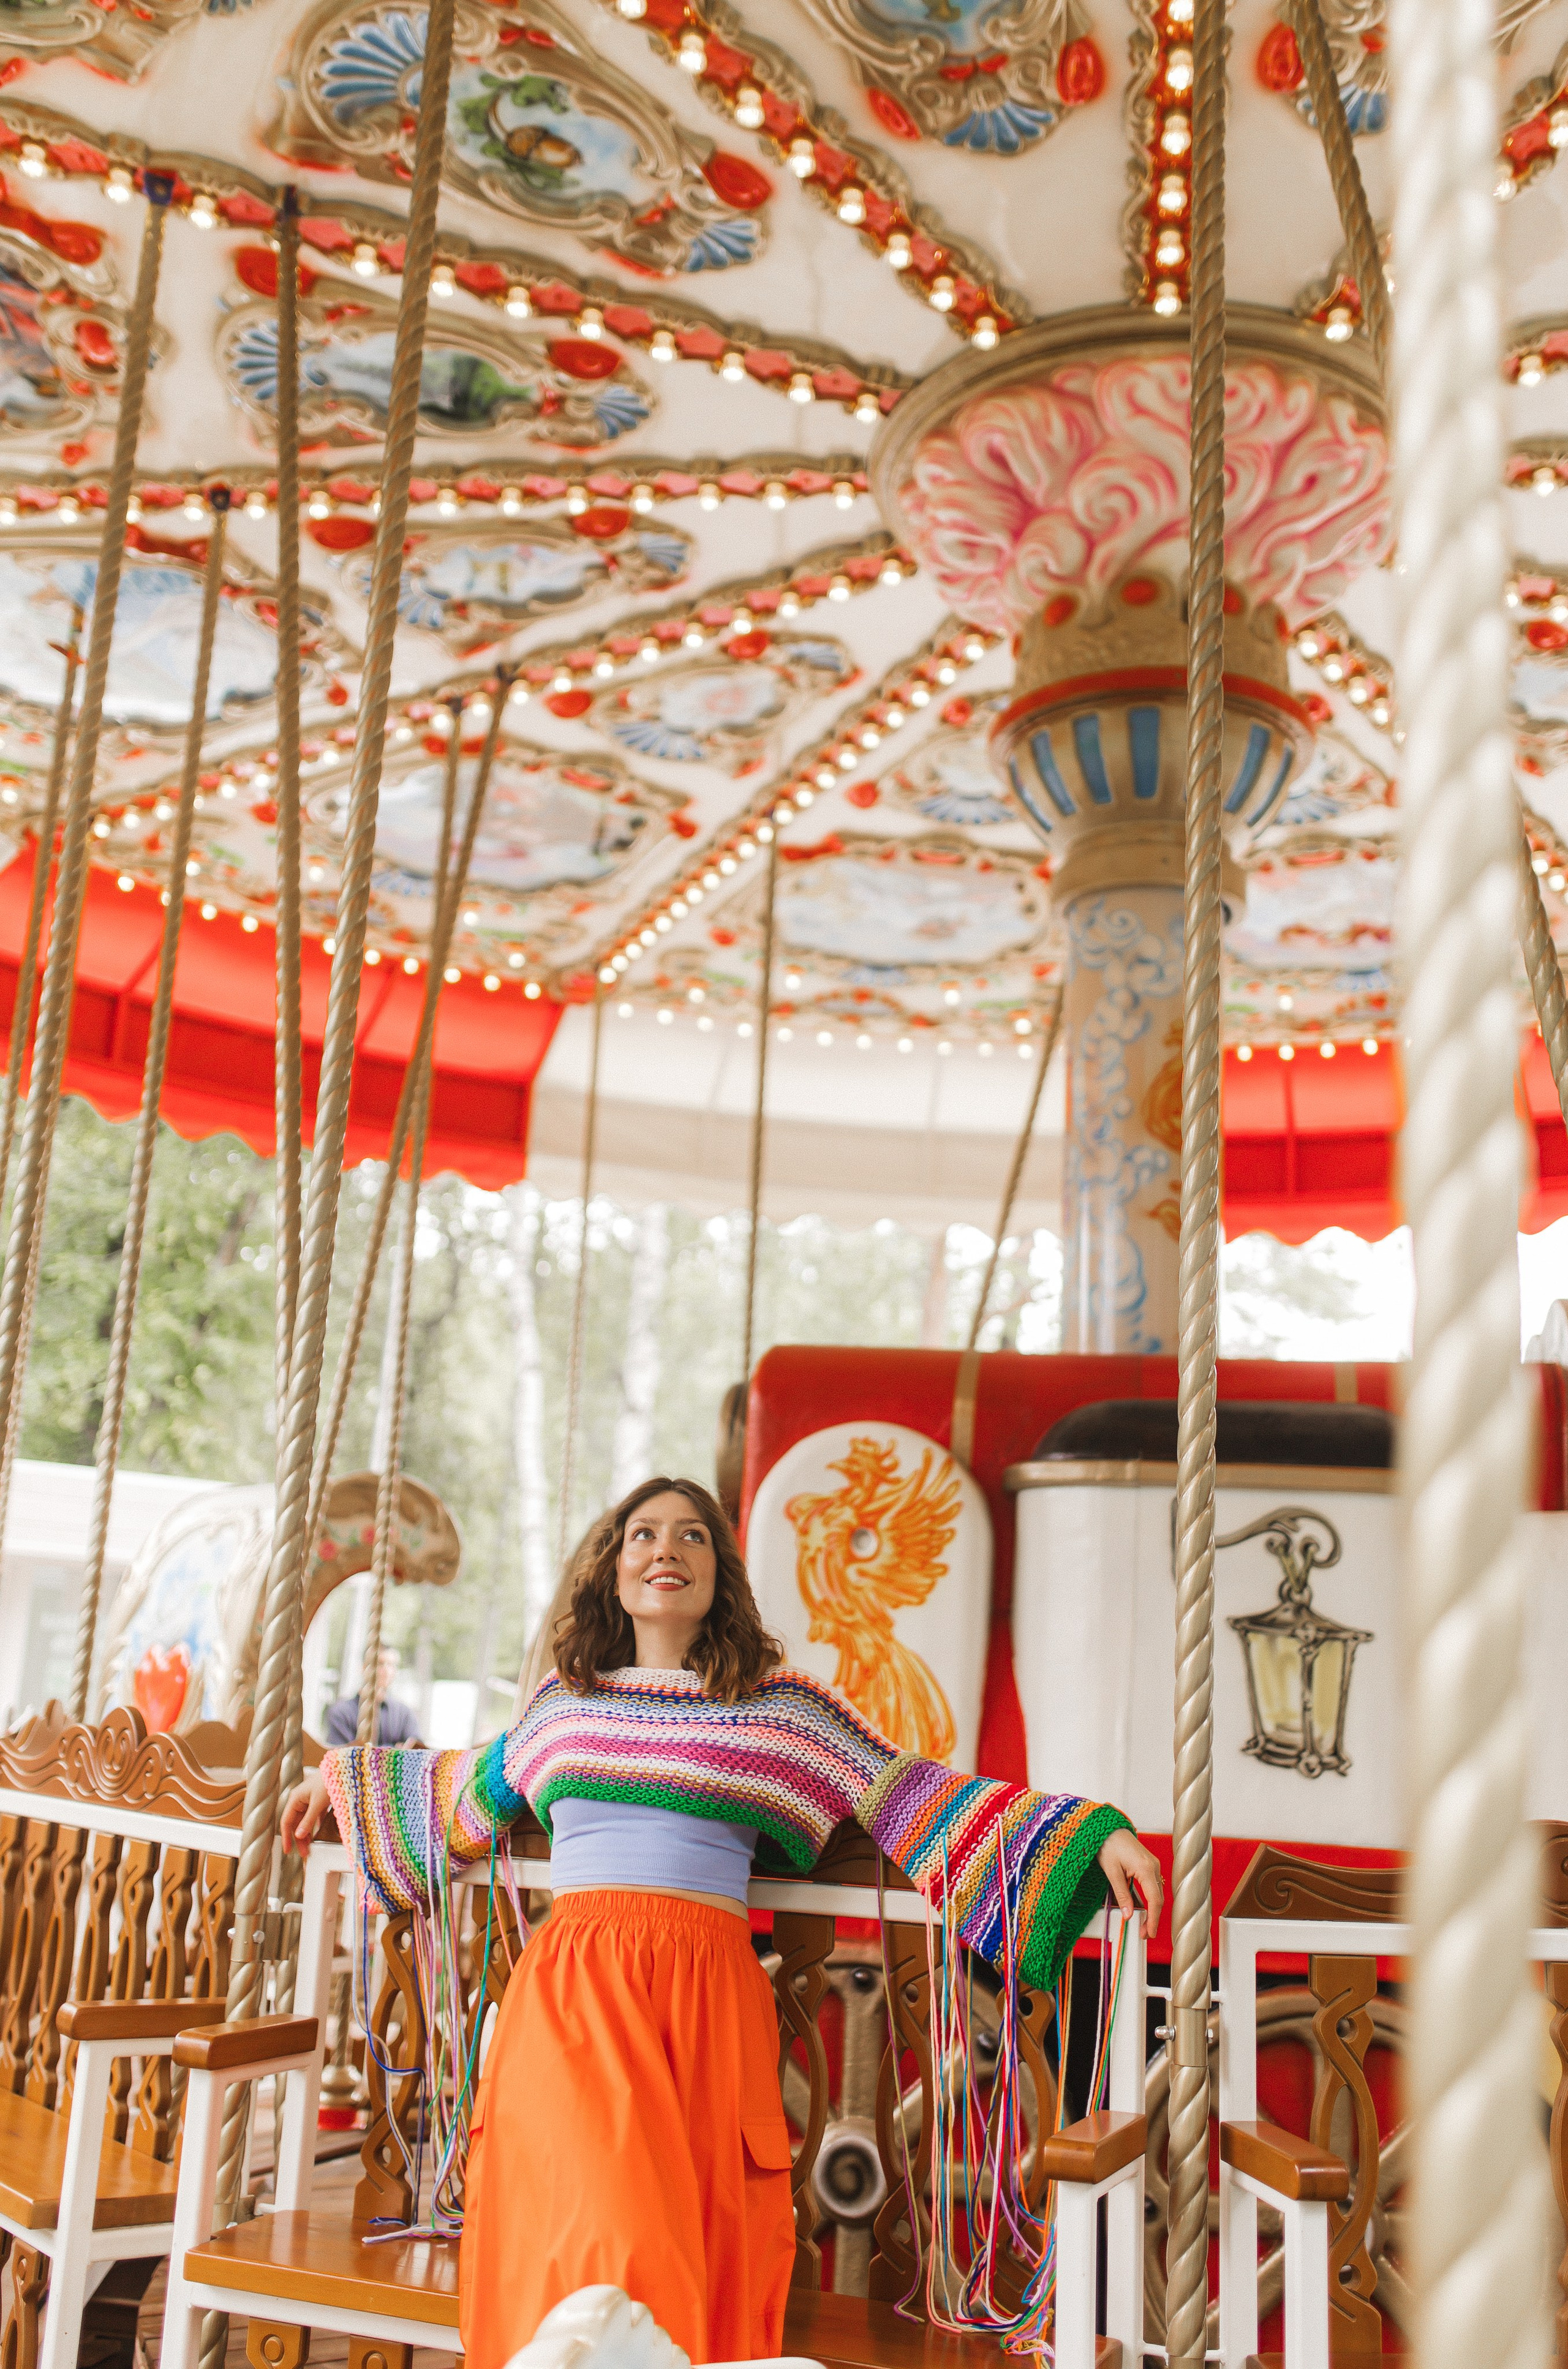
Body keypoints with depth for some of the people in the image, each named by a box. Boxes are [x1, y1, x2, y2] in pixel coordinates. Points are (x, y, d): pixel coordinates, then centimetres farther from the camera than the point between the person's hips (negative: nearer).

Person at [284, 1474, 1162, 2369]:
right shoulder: (563, 1698, 19)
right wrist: (342, 1775, 48)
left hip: (707, 1994, -1)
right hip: (571, 1987, 1)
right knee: (602, 2227, -20)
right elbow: (477, 1791, 39)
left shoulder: (786, 1707, 12)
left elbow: (930, 1802, 10)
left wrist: (1096, 1836, 2)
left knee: (703, 2245, -12)